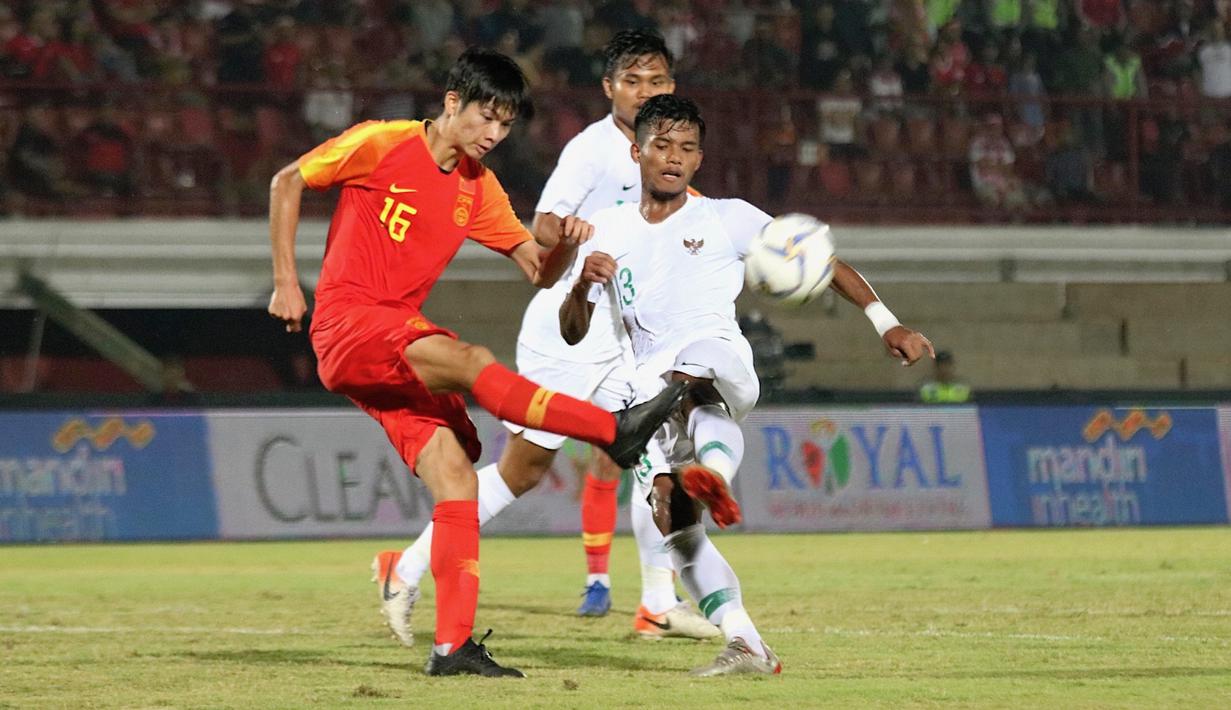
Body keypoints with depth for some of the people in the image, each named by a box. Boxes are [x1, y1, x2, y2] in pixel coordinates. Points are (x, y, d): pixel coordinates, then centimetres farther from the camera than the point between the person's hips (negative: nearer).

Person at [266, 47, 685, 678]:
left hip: (399, 345, 7)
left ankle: (453, 645, -9)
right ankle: (615, 432, -37)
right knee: (472, 363, -29)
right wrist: (286, 282, 0)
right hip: (346, 326, -7)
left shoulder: (478, 187, 13)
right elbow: (287, 183, 3)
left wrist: (564, 245, -10)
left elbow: (538, 270, 13)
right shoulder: (383, 144, -5)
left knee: (454, 472, -7)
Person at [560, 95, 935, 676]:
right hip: (651, 385, 4)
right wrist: (582, 283, -5)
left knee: (692, 371, -40)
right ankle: (745, 646, -13)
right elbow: (572, 332, 17)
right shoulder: (609, 231, 18)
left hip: (723, 364, -4)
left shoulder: (724, 219, 12)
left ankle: (714, 471, -68)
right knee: (669, 515, -11)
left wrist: (886, 324, 4)